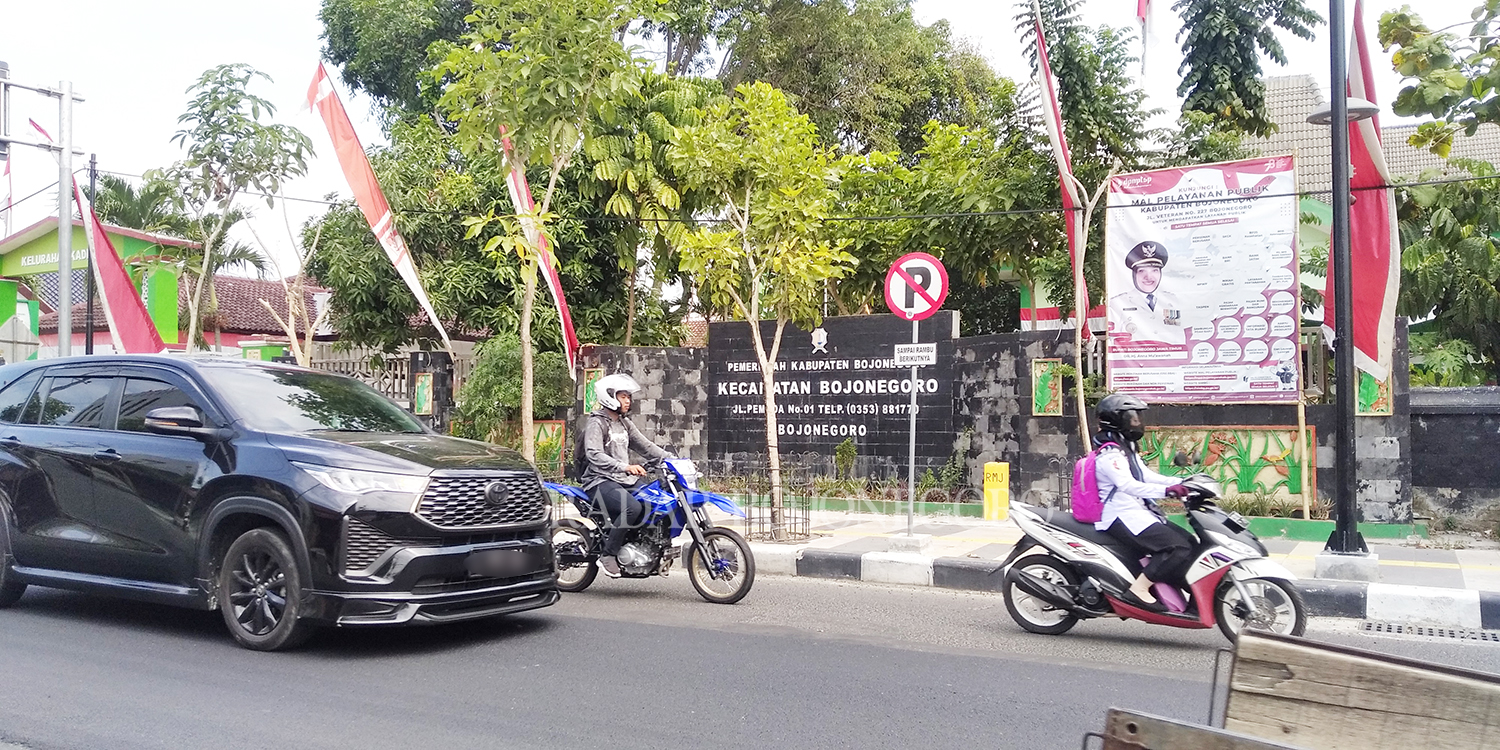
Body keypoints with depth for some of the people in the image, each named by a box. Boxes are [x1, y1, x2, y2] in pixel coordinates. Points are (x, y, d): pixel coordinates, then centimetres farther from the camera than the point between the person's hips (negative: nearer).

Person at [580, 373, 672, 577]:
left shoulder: (624, 424, 20)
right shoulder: (596, 424, -8)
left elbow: (645, 446, 19)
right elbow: (594, 455, -23)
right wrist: (625, 467, -36)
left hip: (626, 481, 8)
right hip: (601, 482, -8)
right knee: (633, 508, -33)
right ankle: (608, 554, -21)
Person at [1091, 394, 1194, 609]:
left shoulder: (1126, 451, 21)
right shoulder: (1109, 455, -14)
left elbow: (1147, 476, 17)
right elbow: (1128, 485, -29)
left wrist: (1182, 483, 4)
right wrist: (1167, 490, -40)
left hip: (1138, 513, 11)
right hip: (1123, 516, -11)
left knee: (1188, 541, 5)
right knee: (1178, 548, -22)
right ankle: (1139, 588, -18)